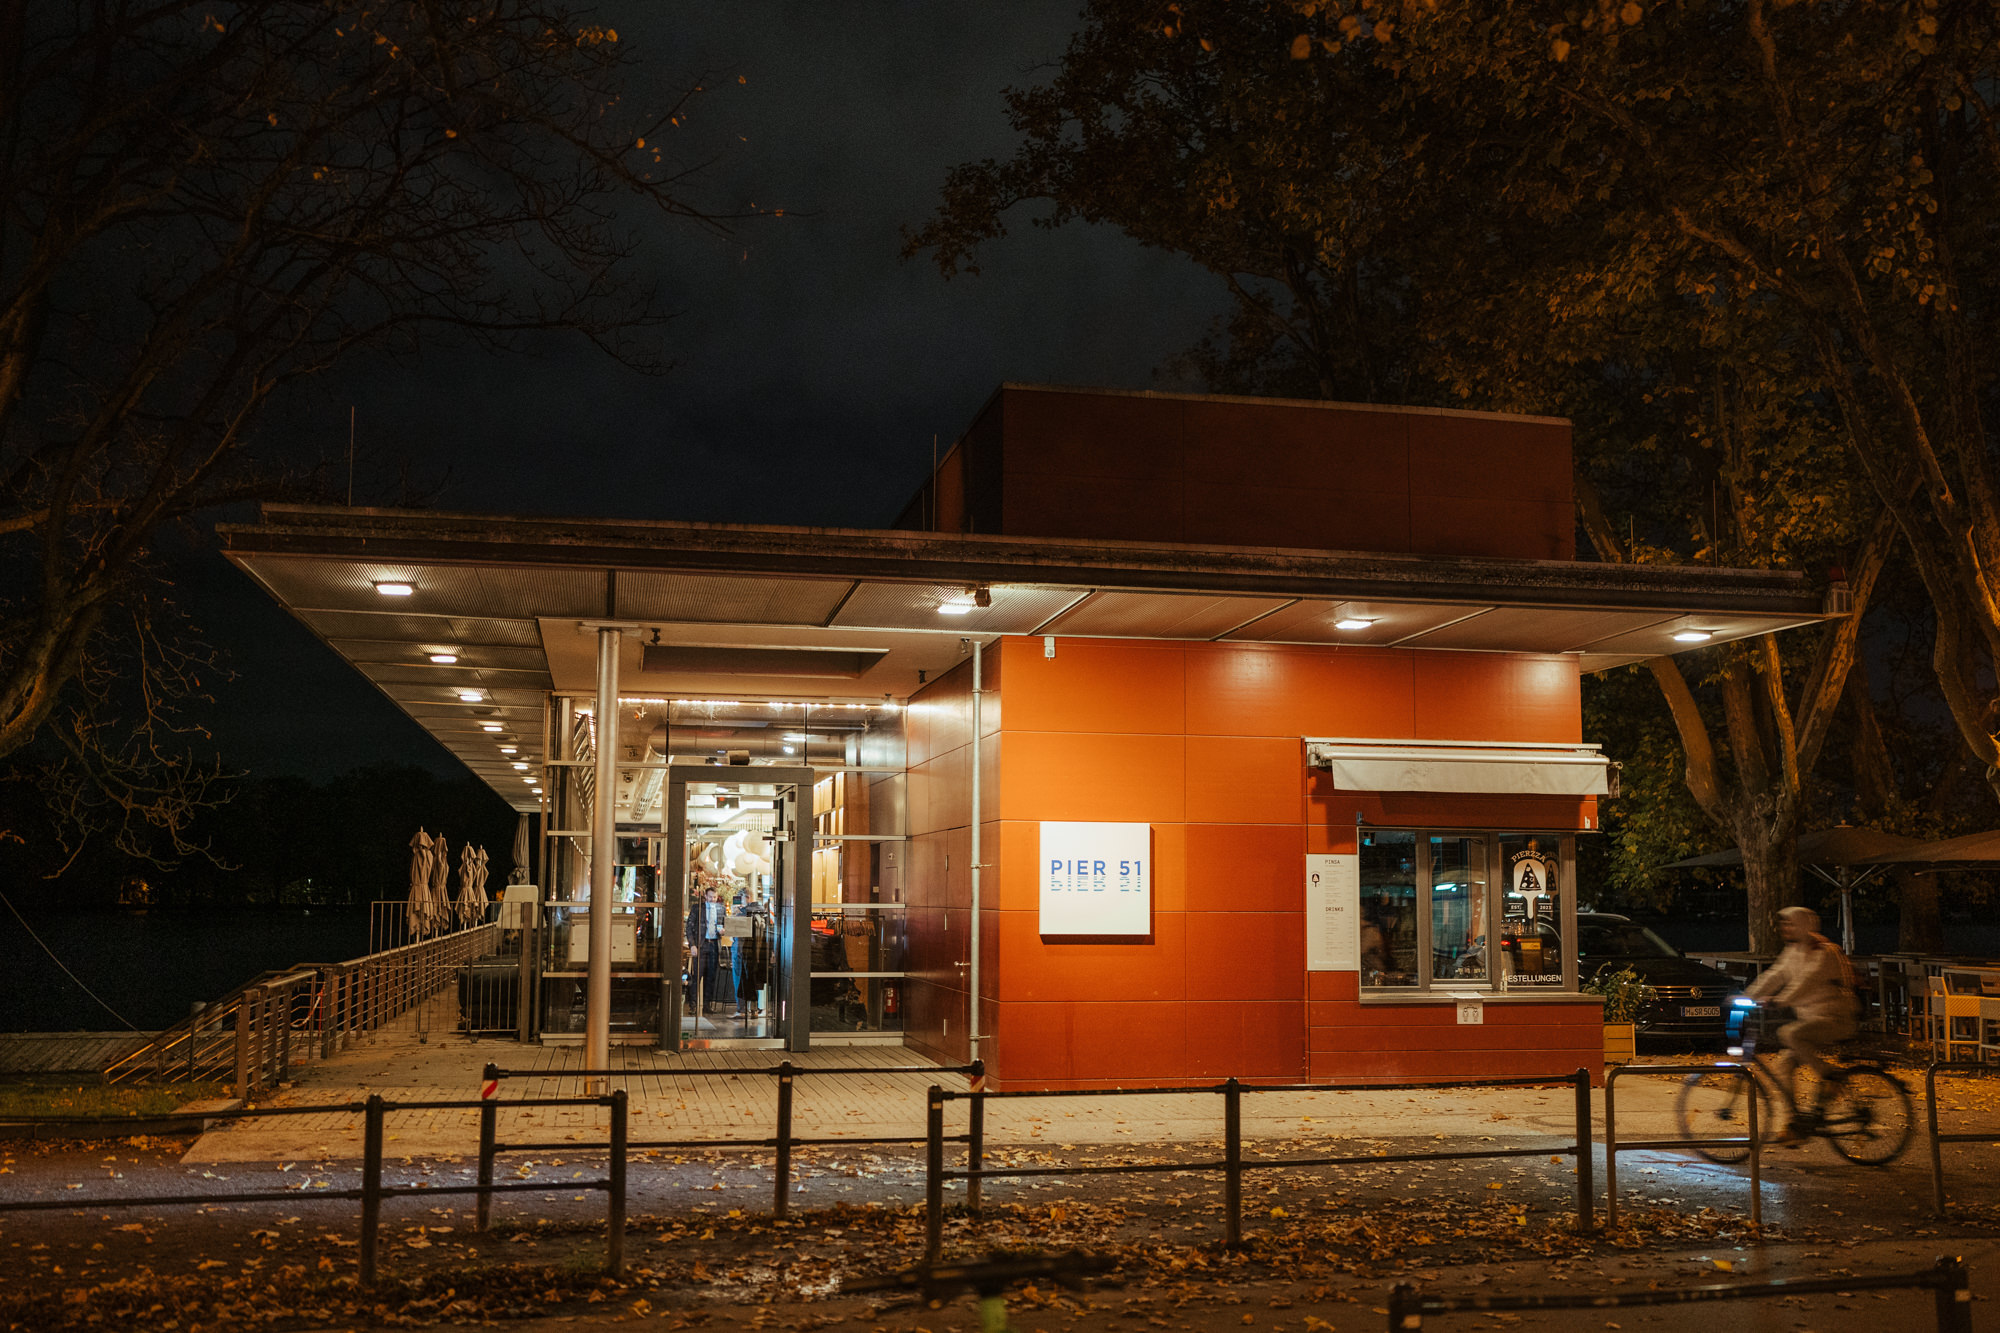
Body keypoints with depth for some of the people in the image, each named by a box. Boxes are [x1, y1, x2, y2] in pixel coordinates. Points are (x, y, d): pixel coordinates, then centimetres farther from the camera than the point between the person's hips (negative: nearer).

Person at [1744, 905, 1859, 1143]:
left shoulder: (1825, 953, -16)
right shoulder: (1793, 952, 11)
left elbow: (1807, 982, -29)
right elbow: (1774, 977, 11)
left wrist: (1780, 1001, -39)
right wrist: (1747, 997, 1)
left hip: (1833, 1021, -9)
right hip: (1810, 1019, 9)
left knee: (1789, 1034, -31)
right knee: (1786, 1063, -1)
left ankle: (1829, 1075, -14)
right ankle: (1797, 1126, 5)